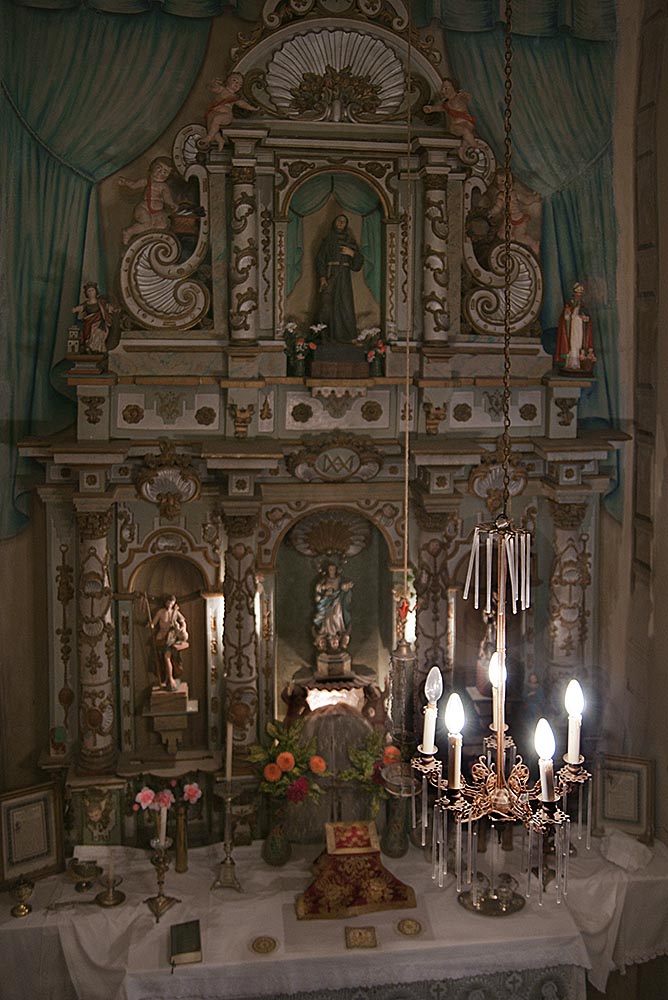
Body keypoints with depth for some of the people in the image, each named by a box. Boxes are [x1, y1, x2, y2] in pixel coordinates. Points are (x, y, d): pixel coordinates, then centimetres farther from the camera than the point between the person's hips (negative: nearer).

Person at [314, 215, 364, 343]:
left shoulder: (350, 240, 14)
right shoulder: (327, 240, 8)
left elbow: (359, 260, 12)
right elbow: (320, 259, 1)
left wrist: (352, 253, -9)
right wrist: (322, 277, -11)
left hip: (344, 276, 2)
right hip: (330, 275, -2)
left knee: (345, 306, -4)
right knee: (327, 305, -9)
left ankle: (346, 336, -2)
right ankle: (325, 336, -7)